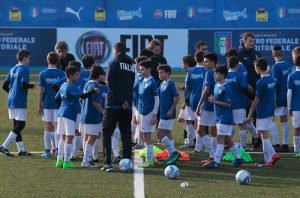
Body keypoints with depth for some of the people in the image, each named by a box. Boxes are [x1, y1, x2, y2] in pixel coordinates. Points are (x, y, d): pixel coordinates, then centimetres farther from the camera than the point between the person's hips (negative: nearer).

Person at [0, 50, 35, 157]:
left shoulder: (13, 70, 13)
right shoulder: (24, 69, -10)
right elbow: (23, 84, -21)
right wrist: (32, 86, -3)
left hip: (11, 100, 9)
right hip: (20, 102, -9)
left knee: (17, 125, 11)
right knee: (20, 125, -6)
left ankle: (21, 149, 14)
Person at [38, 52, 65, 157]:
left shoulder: (43, 74, -3)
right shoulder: (61, 73, -4)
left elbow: (41, 91, -2)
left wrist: (40, 105, 5)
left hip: (47, 104, 1)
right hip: (58, 104, -1)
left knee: (48, 128, 7)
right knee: (57, 127, 2)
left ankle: (47, 150, 8)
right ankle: (57, 149, -5)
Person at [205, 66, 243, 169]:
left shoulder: (226, 88, -16)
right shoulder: (216, 86, 11)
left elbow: (228, 104, -18)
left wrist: (215, 101, -20)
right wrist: (212, 99, 4)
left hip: (225, 118, -9)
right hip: (219, 117, 9)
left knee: (220, 138, -9)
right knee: (227, 139, 13)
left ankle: (216, 161, -8)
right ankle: (238, 158, 23)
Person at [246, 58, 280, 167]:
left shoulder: (261, 82, -18)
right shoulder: (272, 79, 6)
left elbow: (256, 101, -16)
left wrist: (250, 115, -9)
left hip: (262, 112, -8)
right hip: (270, 111, 8)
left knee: (264, 135, 0)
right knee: (261, 133, 17)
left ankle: (268, 160, 3)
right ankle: (273, 154, 12)